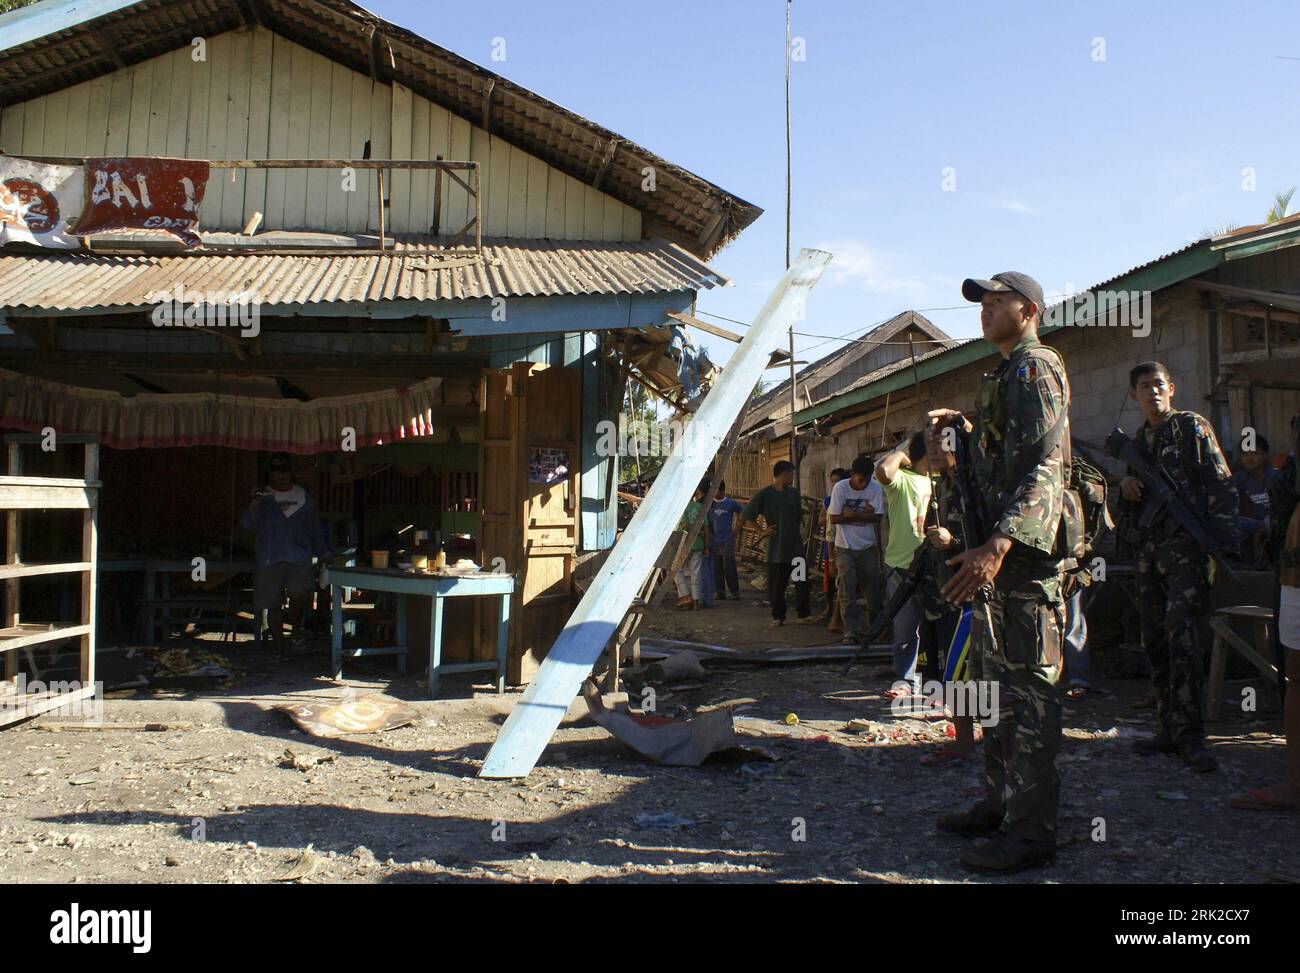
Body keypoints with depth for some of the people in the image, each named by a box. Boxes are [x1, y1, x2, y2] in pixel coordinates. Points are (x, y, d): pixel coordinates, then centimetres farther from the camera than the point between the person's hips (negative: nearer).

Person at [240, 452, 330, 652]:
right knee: (273, 604, 1)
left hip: (299, 558, 0)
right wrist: (255, 505, -19)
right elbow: (248, 525, -3)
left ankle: (296, 629, 7)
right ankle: (278, 647, 15)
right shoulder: (263, 497, 8)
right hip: (270, 559, 0)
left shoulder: (304, 497, 14)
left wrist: (323, 554, 16)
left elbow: (315, 529, 18)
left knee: (299, 595, -21)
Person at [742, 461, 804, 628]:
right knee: (776, 584, 1)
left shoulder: (793, 493, 10)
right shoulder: (764, 494, -6)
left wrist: (798, 532, 14)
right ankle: (778, 617, 14)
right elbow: (745, 515, -4)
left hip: (795, 546, 4)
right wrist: (761, 532, -7)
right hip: (776, 548, -4)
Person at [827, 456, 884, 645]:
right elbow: (833, 518, -13)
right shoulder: (840, 487, -10)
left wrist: (850, 514, -17)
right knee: (846, 590, -8)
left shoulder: (876, 488, -7)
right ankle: (853, 631, -3)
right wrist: (863, 514, -12)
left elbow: (877, 517, -14)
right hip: (845, 548, -1)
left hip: (868, 546, 1)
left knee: (873, 589, 6)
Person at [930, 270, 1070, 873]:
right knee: (998, 684, 16)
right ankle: (1001, 803, 27)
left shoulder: (1035, 367, -10)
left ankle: (1032, 832, 0)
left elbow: (1043, 466, -23)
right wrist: (963, 427, 17)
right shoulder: (1008, 374, 22)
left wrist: (998, 545, -33)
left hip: (1023, 555, -11)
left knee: (1027, 691, -7)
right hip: (1000, 553, 11)